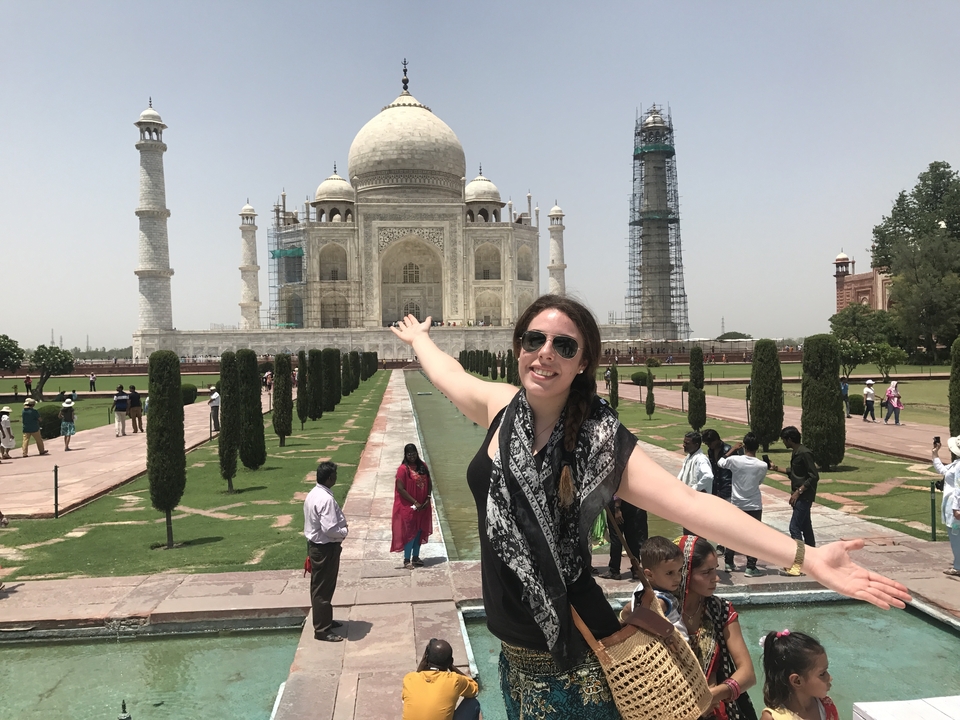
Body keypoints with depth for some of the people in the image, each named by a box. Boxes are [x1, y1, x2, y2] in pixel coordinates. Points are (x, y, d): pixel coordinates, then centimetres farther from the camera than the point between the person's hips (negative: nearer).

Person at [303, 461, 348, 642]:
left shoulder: (313, 494, 6)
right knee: (323, 589, 0)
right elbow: (330, 529, -28)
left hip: (315, 545, 10)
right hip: (325, 549, -10)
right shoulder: (326, 499, -25)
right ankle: (322, 630, 8)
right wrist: (344, 532, -10)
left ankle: (325, 620, 34)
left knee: (320, 586, 20)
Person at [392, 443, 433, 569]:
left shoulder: (423, 466, 5)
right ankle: (407, 560, 7)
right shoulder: (403, 469, -13)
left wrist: (428, 498, -5)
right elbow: (400, 489, -16)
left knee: (419, 531, 13)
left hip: (422, 505, 6)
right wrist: (414, 502, -17)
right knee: (409, 532, -2)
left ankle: (416, 557, 25)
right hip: (408, 506, -6)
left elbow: (429, 483, 10)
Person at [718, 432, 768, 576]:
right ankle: (751, 568, 5)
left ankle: (728, 563, 23)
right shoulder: (762, 465, -13)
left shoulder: (734, 460, -13)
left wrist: (733, 449, 16)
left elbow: (721, 462, 9)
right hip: (754, 506, -2)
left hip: (736, 504, 2)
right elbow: (759, 482, 5)